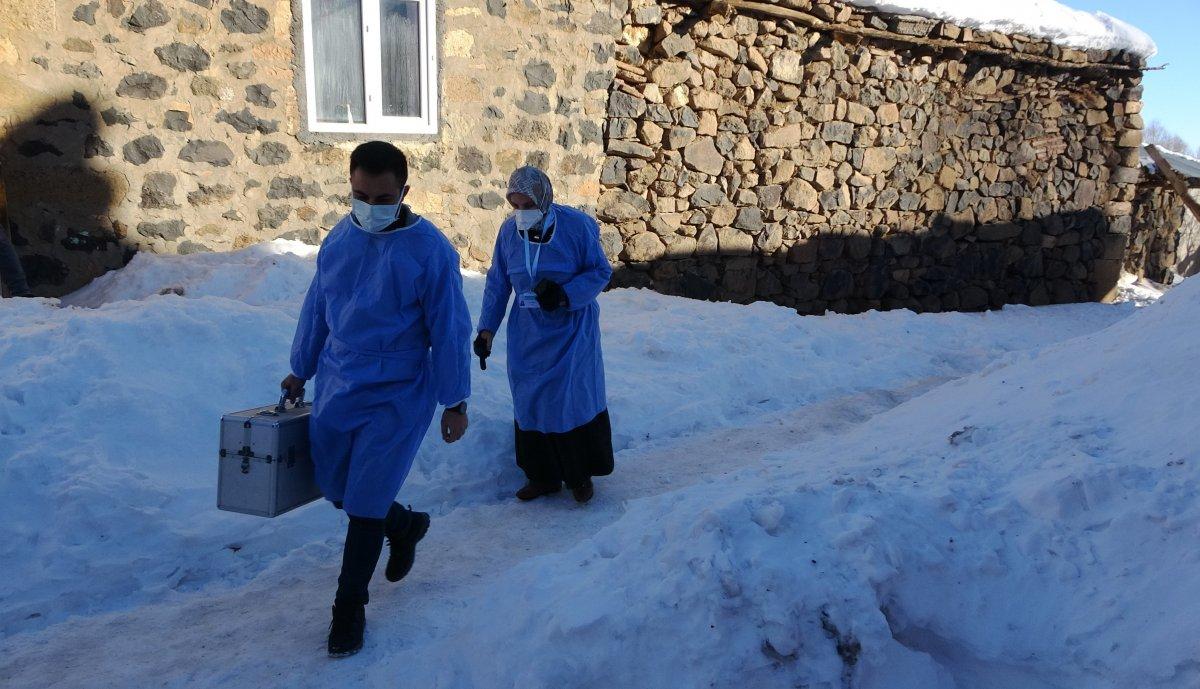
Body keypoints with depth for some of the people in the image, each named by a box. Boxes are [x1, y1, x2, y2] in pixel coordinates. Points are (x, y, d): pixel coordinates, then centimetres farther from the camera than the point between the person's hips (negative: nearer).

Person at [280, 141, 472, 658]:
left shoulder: (429, 250, -15)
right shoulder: (339, 238, 1)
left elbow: (449, 330, -11)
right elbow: (317, 307, 12)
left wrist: (455, 402, -9)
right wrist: (300, 370, 19)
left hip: (396, 396, -5)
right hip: (337, 385, 6)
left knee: (365, 505, 0)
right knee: (335, 487, 16)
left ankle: (349, 609, 20)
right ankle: (406, 525, 45)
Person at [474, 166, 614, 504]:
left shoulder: (576, 226, -14)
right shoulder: (508, 230, -2)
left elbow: (601, 271, -8)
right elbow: (497, 283, 6)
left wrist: (565, 294, -22)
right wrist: (487, 328, 1)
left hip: (571, 330, -4)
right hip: (528, 333, 4)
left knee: (574, 398, -1)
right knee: (530, 403, 7)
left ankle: (580, 475, 18)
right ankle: (542, 476, 22)